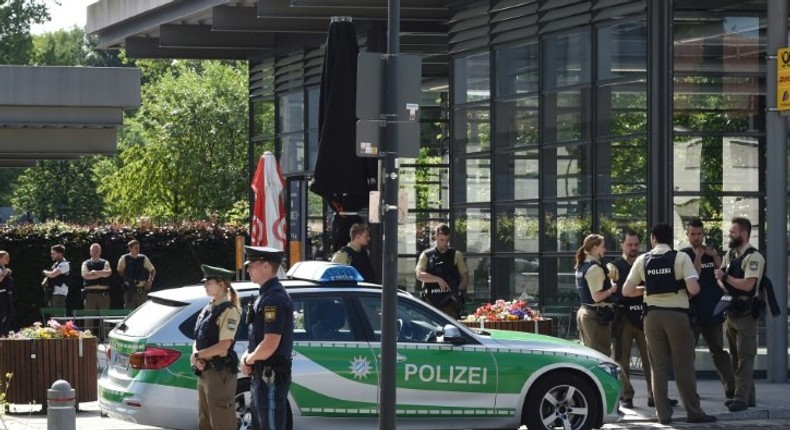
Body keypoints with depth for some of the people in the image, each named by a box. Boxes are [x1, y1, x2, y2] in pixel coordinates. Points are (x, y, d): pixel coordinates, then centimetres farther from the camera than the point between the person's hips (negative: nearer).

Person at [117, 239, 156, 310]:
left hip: (142, 290, 1)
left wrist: (150, 280, -3)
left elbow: (153, 270, 12)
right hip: (129, 290, -1)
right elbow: (120, 271, 14)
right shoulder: (124, 259, 0)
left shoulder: (143, 259, 3)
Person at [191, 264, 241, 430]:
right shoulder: (208, 309, 14)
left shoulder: (228, 311, -12)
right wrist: (196, 356, -6)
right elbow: (198, 340, 15)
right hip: (204, 371, 9)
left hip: (220, 371, -9)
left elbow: (224, 345, -19)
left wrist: (197, 355, -11)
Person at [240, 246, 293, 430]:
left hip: (271, 378, -11)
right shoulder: (266, 295, 14)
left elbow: (269, 345, -25)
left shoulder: (274, 299, -19)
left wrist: (249, 359, -9)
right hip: (262, 375, 11)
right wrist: (247, 356, 6)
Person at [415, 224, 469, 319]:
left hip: (450, 301, -1)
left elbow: (465, 277, 8)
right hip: (432, 301, 1)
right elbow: (419, 275, -4)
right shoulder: (426, 255, 9)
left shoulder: (456, 255, 9)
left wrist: (459, 290, -11)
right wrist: (438, 279, -17)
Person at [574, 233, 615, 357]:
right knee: (602, 355, -8)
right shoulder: (595, 268, -15)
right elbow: (597, 297, -20)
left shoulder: (582, 266, 13)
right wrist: (611, 290, -6)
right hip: (596, 316, -10)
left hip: (583, 312, 10)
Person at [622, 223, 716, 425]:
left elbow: (627, 291, 5)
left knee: (658, 365, 7)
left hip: (652, 315, 2)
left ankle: (663, 413, 6)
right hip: (677, 314, -2)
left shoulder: (642, 260, 4)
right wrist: (683, 288, 8)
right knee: (684, 365, 3)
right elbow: (693, 289, -14)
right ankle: (693, 412, 4)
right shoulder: (681, 257, -5)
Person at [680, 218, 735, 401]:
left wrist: (715, 257, -11)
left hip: (712, 310, 2)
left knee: (718, 351, 6)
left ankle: (731, 388, 6)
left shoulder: (712, 253, 10)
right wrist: (698, 258, -18)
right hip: (691, 311, -2)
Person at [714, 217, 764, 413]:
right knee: (735, 356, 12)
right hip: (731, 310, 9)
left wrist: (726, 277, -11)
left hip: (746, 313, -9)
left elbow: (747, 285, -22)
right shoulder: (730, 255, 13)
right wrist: (724, 285, -11)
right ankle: (748, 396, 18)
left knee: (745, 357, -8)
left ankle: (742, 398, -9)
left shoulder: (753, 257, -13)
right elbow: (721, 278, 12)